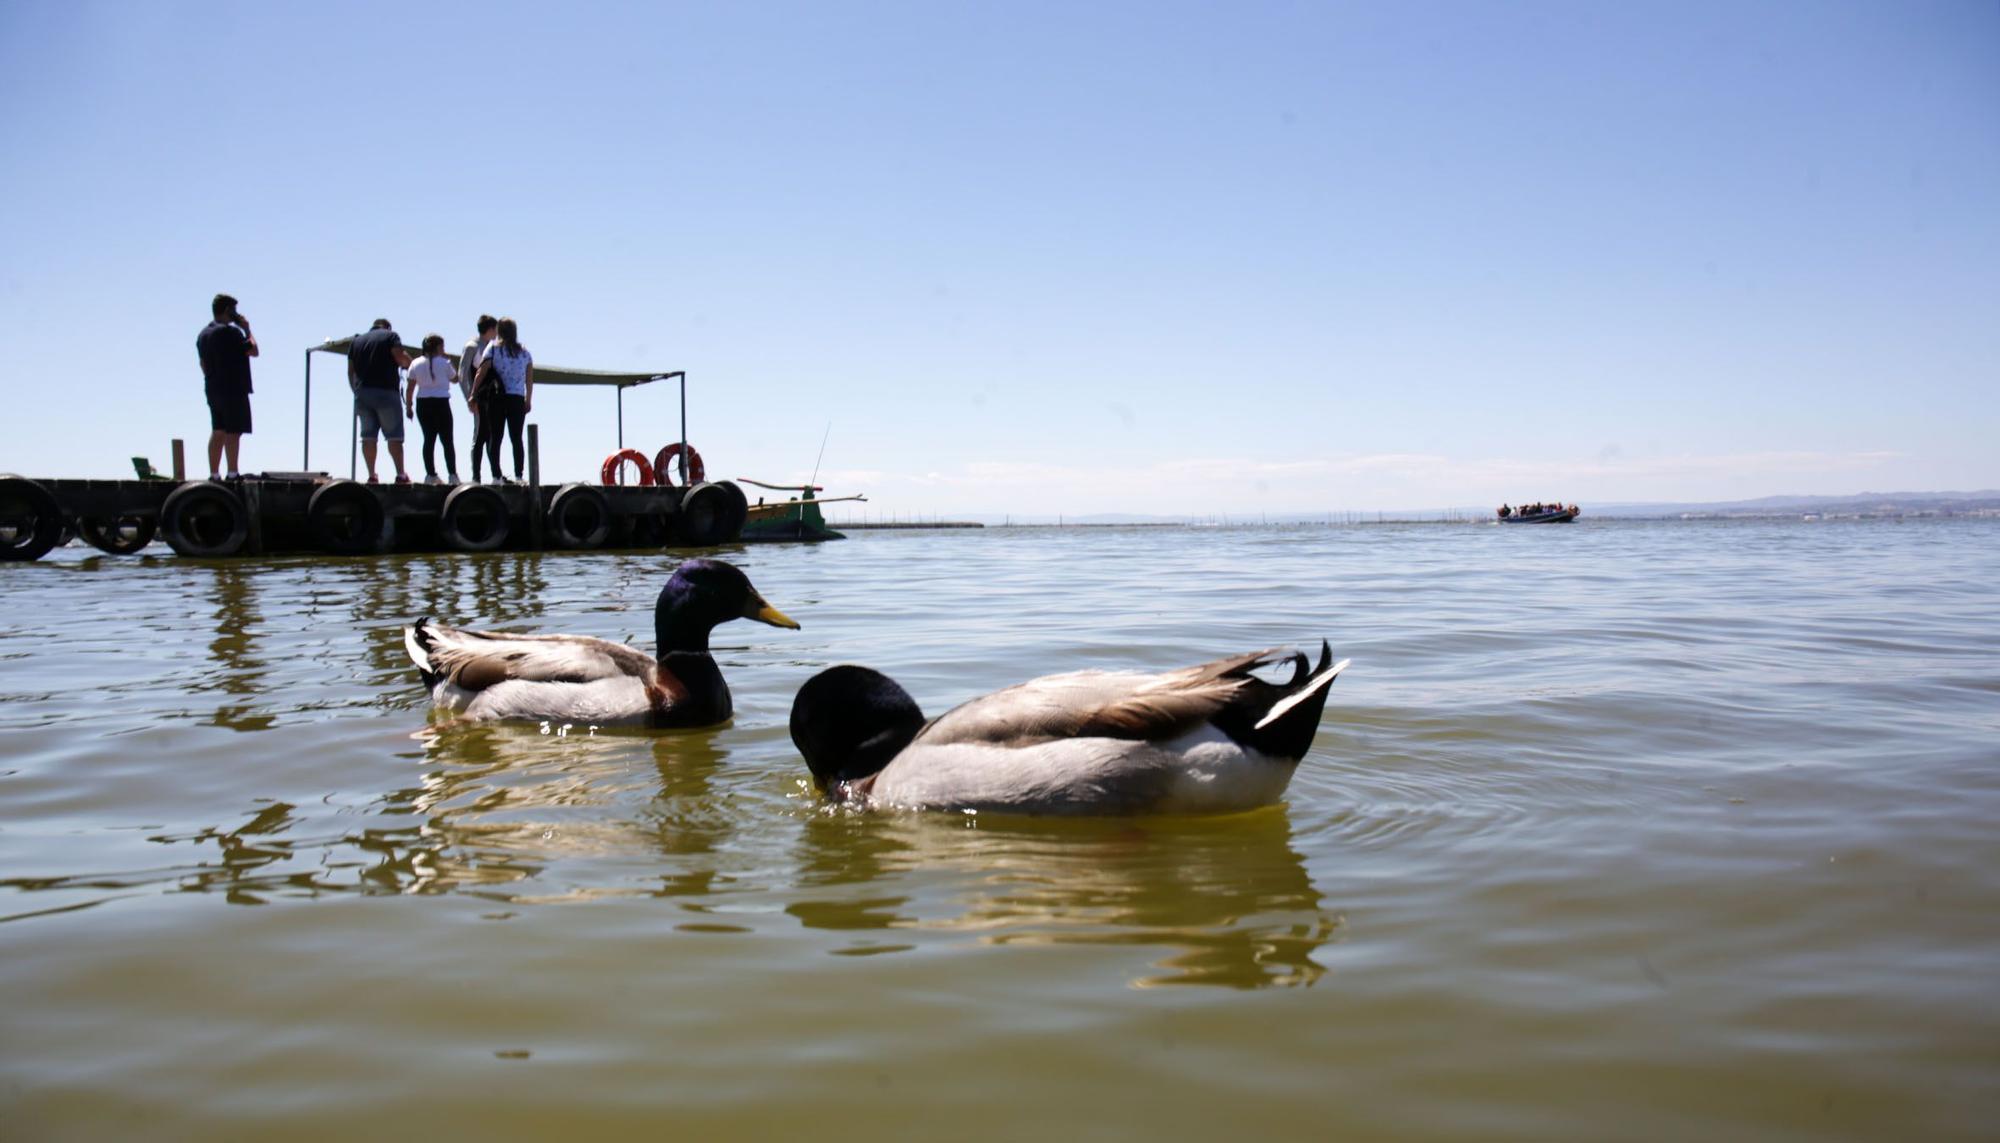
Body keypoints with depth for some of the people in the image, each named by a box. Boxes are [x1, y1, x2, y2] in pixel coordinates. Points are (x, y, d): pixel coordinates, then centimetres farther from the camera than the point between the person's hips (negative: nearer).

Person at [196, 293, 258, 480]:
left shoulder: (203, 334, 14)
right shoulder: (229, 332, -14)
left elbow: (203, 363, 20)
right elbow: (253, 351, -12)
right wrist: (247, 330, 0)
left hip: (212, 390, 9)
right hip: (233, 389, -9)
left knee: (217, 432, 11)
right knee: (233, 432, -6)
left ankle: (214, 474, 10)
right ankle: (233, 473, -7)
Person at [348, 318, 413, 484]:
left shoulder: (357, 341, 19)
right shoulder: (391, 336, 4)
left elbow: (350, 371, 16)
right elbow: (401, 358, -11)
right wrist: (408, 362, 10)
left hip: (362, 393, 4)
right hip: (385, 391, -4)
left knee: (368, 436, 4)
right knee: (394, 436, -3)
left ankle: (371, 475, -1)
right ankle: (400, 474, -10)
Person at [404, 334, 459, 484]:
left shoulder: (416, 364, 5)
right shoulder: (444, 363, -4)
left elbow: (410, 388, 5)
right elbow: (455, 378, 11)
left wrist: (408, 406, 11)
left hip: (422, 404, 3)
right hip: (441, 403, -3)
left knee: (429, 438, 8)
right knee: (447, 440, 0)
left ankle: (430, 474, 3)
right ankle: (452, 474, -6)